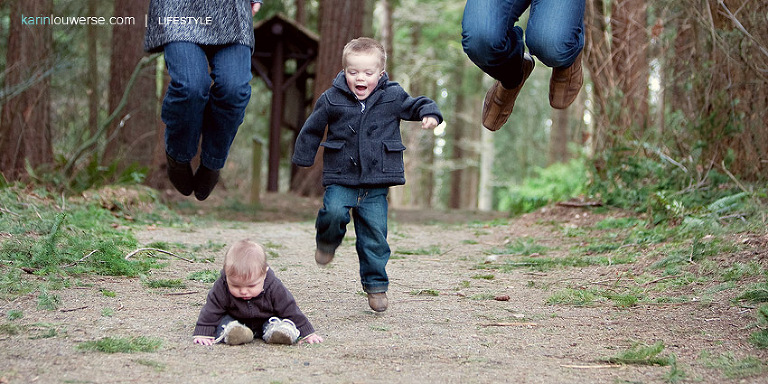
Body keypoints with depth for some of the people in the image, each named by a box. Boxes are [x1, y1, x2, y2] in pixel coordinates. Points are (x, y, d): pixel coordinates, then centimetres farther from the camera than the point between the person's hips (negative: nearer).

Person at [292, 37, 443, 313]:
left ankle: (376, 285, 15)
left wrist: (429, 114, -8)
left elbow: (416, 105, 14)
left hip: (377, 182, 1)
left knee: (374, 234, 0)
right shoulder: (332, 99, 0)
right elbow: (312, 129, 11)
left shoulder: (392, 96, 1)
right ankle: (327, 242, 9)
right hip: (341, 178, 0)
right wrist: (303, 158, 14)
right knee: (334, 211, -25)